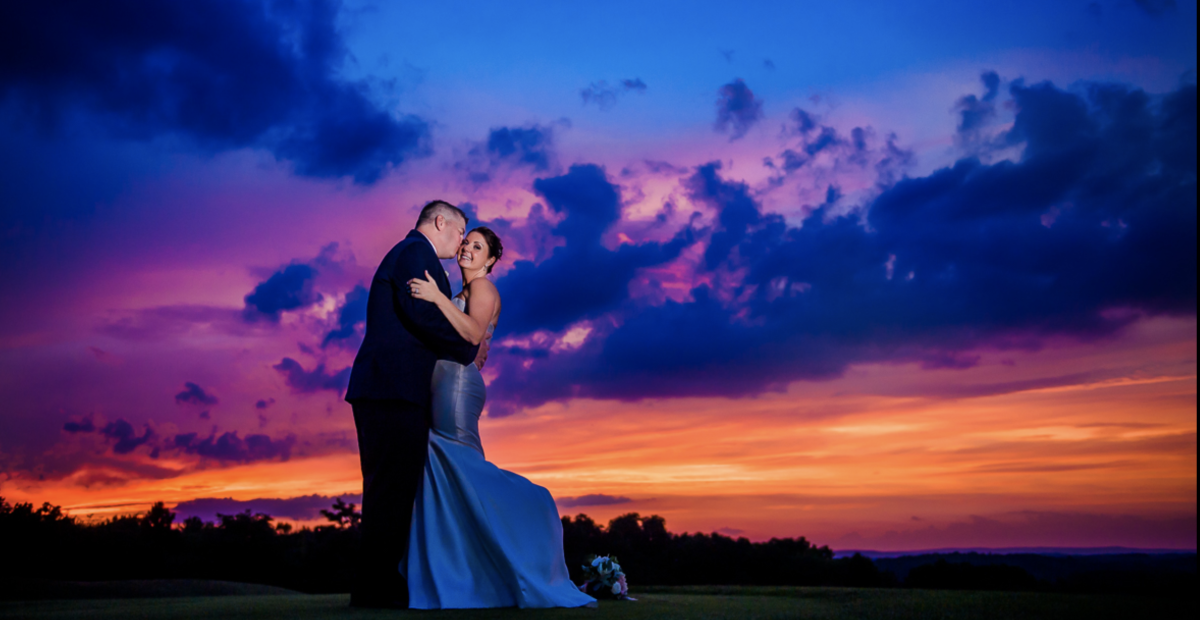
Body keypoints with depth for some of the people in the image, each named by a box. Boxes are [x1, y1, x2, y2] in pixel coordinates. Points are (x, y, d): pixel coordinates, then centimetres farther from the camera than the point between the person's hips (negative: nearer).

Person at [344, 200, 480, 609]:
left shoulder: (405, 254, 29)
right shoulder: (417, 250, -1)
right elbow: (420, 311, -17)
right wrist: (469, 349, -7)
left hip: (382, 389, 10)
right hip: (395, 389, -10)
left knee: (389, 491, 10)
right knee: (394, 488, -10)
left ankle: (377, 585, 13)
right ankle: (376, 588, -8)